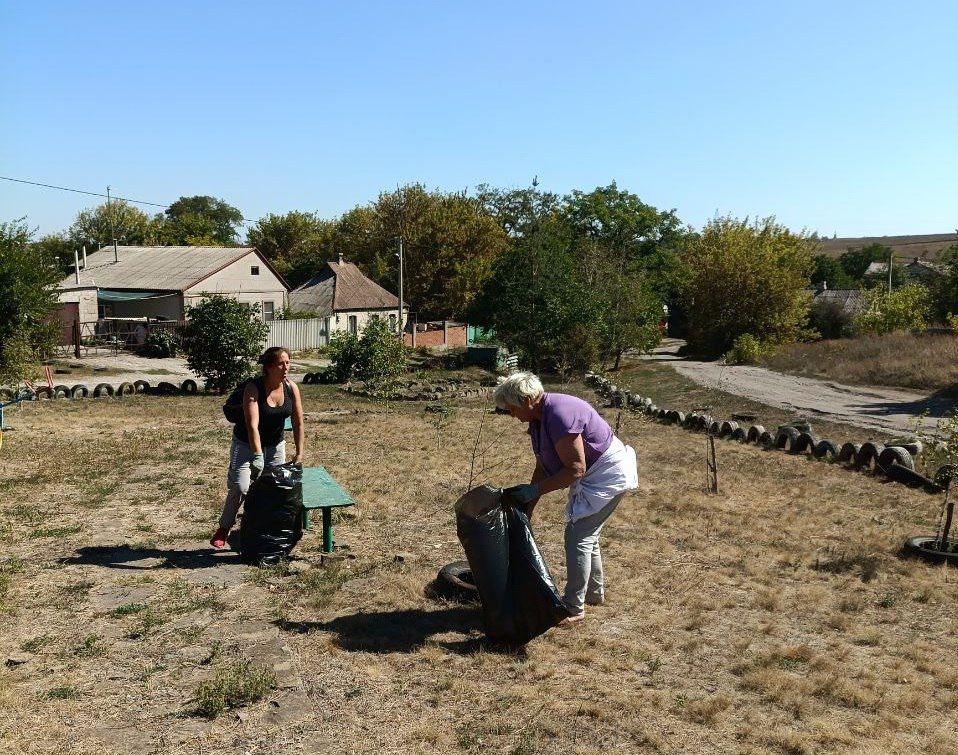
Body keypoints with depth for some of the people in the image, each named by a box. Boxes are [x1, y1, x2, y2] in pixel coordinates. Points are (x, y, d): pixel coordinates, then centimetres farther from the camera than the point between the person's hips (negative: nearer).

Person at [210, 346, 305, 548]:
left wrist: (299, 454, -10)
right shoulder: (253, 388, -24)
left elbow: (298, 423, -6)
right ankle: (223, 529, 6)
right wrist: (258, 455, -40)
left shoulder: (291, 388, -11)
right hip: (246, 444, -4)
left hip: (275, 445, 4)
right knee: (240, 488, -14)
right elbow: (253, 425, -32)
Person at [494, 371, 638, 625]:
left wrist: (535, 490, -25)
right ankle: (595, 592, 38)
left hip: (608, 475, -10)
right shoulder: (538, 418, 2)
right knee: (585, 534, 20)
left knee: (577, 536, -8)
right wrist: (527, 508, 5)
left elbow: (575, 469, -27)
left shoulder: (559, 415, -29)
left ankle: (573, 608, 1)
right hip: (592, 473, 10)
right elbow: (543, 468, 8)